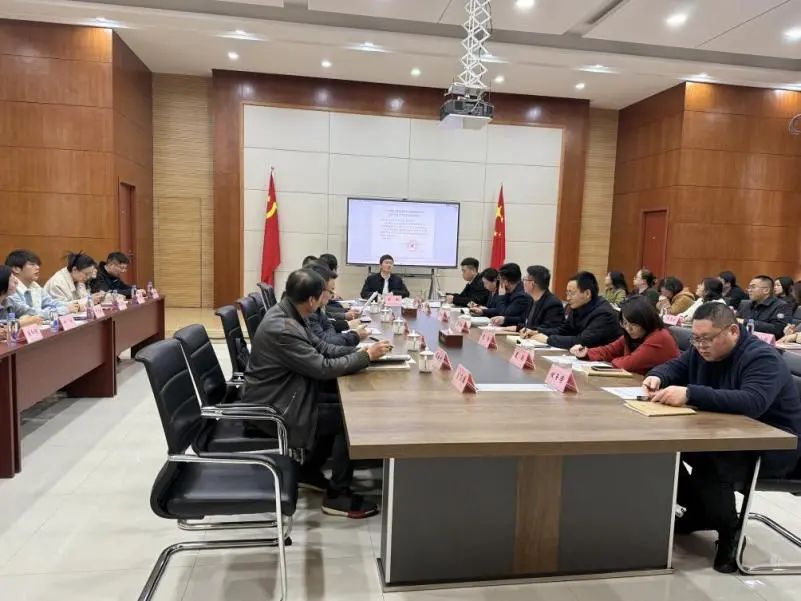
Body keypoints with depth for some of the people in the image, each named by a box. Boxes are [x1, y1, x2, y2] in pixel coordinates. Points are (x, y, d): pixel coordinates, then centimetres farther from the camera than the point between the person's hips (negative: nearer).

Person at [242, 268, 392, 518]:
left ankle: (310, 469, 26)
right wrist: (367, 356, -15)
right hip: (273, 409, -10)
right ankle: (337, 496, 5)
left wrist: (359, 349, -4)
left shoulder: (288, 313, 0)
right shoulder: (281, 328, -30)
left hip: (283, 395, 10)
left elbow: (320, 347, 8)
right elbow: (323, 368, -26)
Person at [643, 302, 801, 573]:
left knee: (710, 462, -36)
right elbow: (674, 367, 14)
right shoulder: (703, 352, 1)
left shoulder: (762, 358, -23)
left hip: (773, 447, -8)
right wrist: (656, 378, -12)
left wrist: (690, 394, -47)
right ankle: (700, 512, 9)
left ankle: (730, 533, -10)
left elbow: (752, 402, -40)